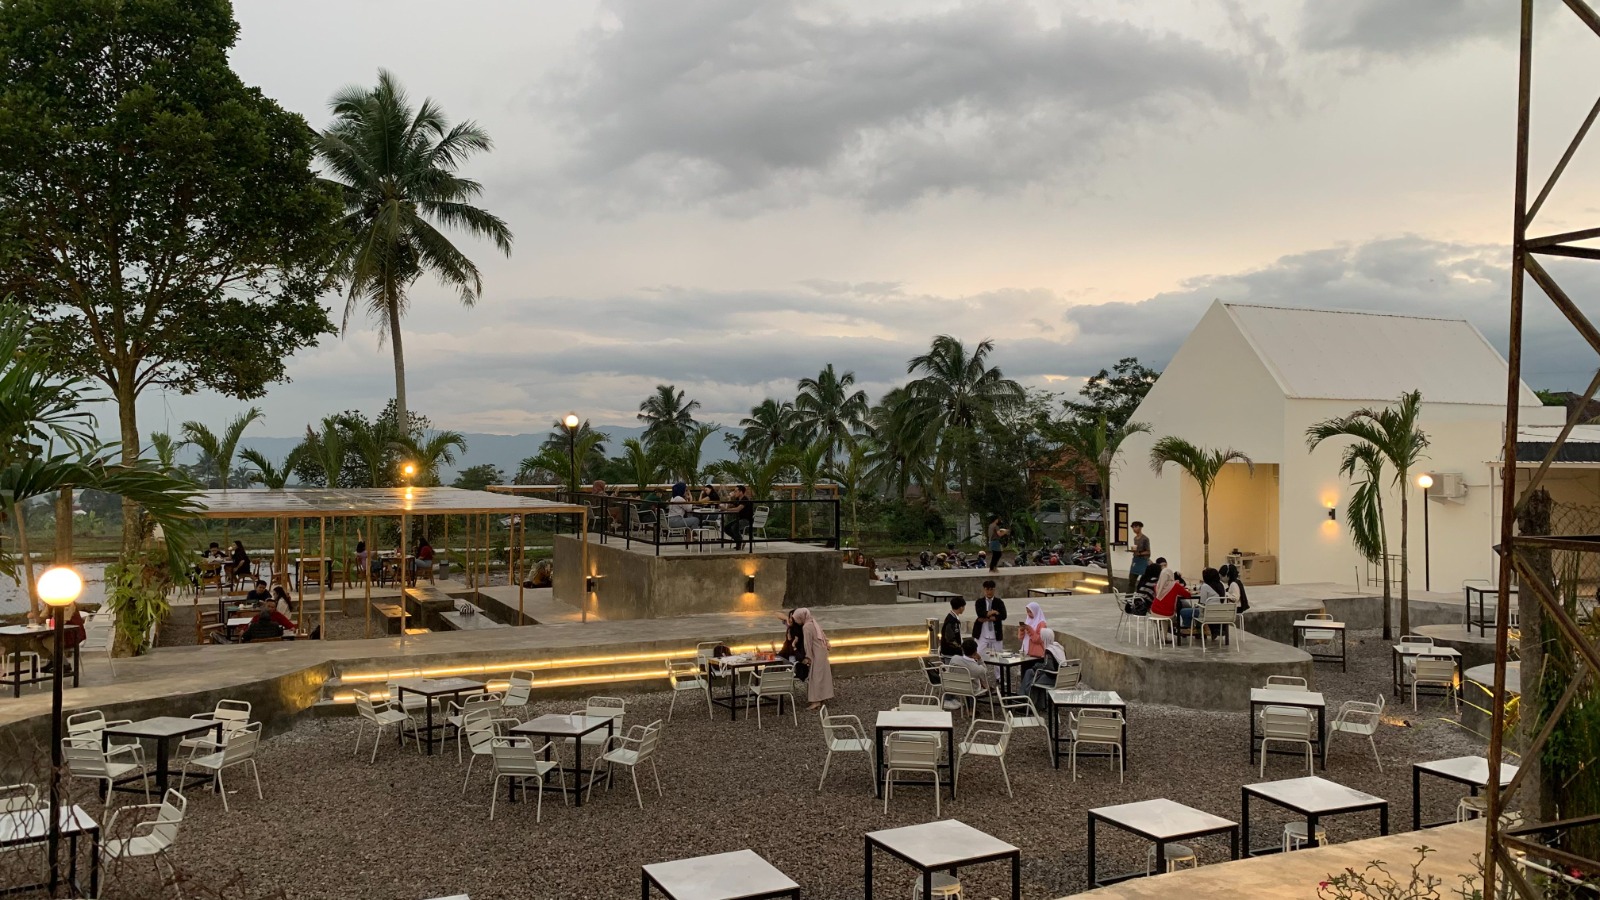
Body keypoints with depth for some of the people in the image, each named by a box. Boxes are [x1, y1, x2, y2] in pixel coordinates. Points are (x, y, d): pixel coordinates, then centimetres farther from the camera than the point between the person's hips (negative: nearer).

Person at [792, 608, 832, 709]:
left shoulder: (806, 627, -18)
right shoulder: (814, 622, 7)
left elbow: (808, 643, -17)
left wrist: (808, 657, -13)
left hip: (816, 654, -9)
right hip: (822, 651, 9)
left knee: (815, 676, -8)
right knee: (822, 674, 15)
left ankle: (816, 701, -10)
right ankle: (824, 696, 22)